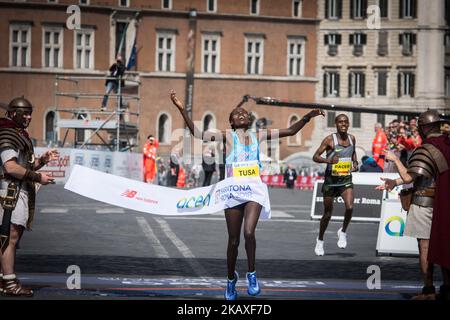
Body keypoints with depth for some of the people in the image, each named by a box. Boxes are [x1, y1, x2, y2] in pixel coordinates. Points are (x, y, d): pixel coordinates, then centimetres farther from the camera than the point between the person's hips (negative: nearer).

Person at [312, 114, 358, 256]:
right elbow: (315, 157, -12)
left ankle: (343, 232, 6)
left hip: (346, 180, 3)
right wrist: (328, 160, -30)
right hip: (331, 179, -3)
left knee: (350, 207, -21)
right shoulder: (330, 139, -10)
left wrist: (355, 163, 4)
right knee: (328, 213, 7)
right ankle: (320, 240, 29)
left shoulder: (352, 139, 5)